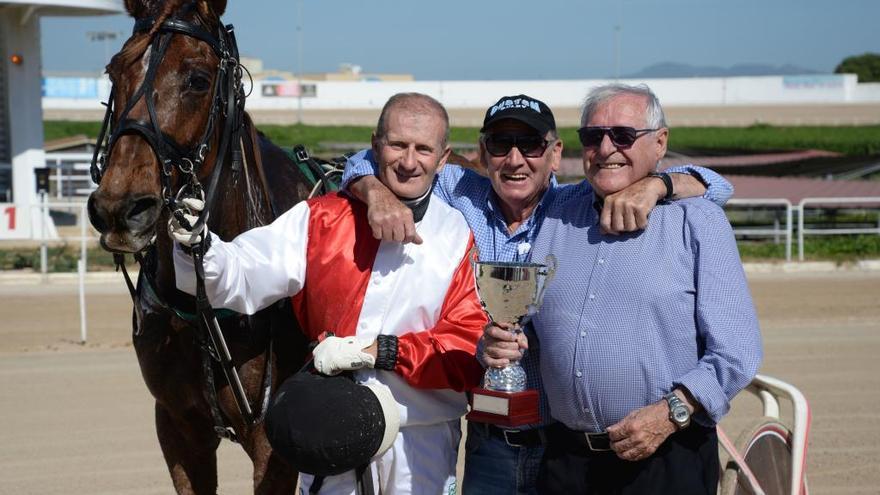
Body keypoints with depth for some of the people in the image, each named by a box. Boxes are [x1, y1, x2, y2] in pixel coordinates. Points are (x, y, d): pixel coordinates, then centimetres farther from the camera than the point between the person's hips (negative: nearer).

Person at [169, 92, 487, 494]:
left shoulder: (461, 239, -4)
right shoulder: (322, 219, 0)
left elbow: (471, 348, -11)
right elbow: (240, 276, -8)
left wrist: (379, 351, -21)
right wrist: (198, 247, -29)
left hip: (422, 443, 0)